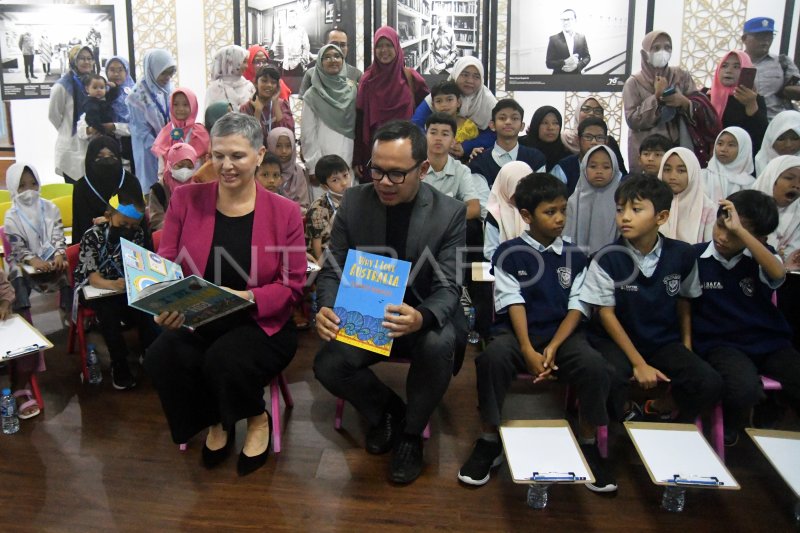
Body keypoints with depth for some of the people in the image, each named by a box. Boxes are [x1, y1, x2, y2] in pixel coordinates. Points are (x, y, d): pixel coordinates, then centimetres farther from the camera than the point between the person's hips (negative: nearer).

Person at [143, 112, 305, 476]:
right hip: (196, 323, 3)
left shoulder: (284, 212, -3)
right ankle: (215, 422, 6)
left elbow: (292, 285, -4)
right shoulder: (185, 199, 1)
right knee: (160, 358, -28)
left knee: (225, 359, -33)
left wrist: (247, 297, -23)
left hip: (262, 326, -2)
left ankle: (257, 419, 6)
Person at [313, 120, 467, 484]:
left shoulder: (450, 213, -12)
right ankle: (386, 410, 11)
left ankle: (411, 433, -4)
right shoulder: (354, 202, -6)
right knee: (327, 366, -23)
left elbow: (448, 288, -17)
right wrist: (326, 310, -27)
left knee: (439, 346, -34)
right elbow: (332, 270, -3)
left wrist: (421, 318, -42)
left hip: (424, 317, -2)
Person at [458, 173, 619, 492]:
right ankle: (489, 441, -14)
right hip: (518, 333, -2)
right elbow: (513, 301, -6)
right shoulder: (508, 253, 3)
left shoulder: (575, 256, 9)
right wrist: (528, 351, -19)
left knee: (596, 367, -29)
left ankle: (588, 444, -5)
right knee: (493, 357, -35)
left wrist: (553, 347, -13)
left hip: (563, 334, 2)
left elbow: (578, 306, 3)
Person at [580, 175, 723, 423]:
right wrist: (639, 364, -12)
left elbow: (684, 301, 10)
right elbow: (606, 314, -9)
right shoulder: (606, 258, -13)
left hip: (665, 343, 3)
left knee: (710, 384, -20)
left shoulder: (681, 255, -5)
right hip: (618, 340, -2)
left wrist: (686, 350, 6)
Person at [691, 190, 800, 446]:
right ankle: (728, 430, 2)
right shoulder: (695, 256, -2)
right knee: (744, 388, -32)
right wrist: (687, 344, -8)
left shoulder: (762, 257, 0)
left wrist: (740, 231, -30)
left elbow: (778, 274, -24)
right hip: (720, 343, -2)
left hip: (770, 342, 3)